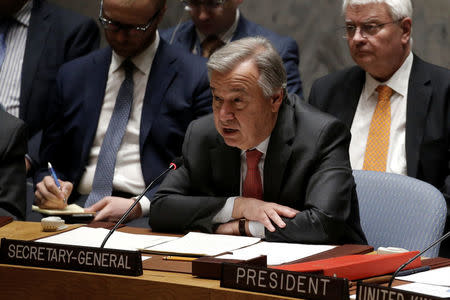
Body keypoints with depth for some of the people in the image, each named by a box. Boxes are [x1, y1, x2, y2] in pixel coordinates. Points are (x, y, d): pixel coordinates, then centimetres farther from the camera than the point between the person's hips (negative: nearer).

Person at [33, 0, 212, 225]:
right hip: (78, 205, 5)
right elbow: (51, 160, 21)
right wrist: (49, 185, -4)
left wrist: (138, 206, -17)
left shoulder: (195, 77, 3)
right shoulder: (72, 75, 16)